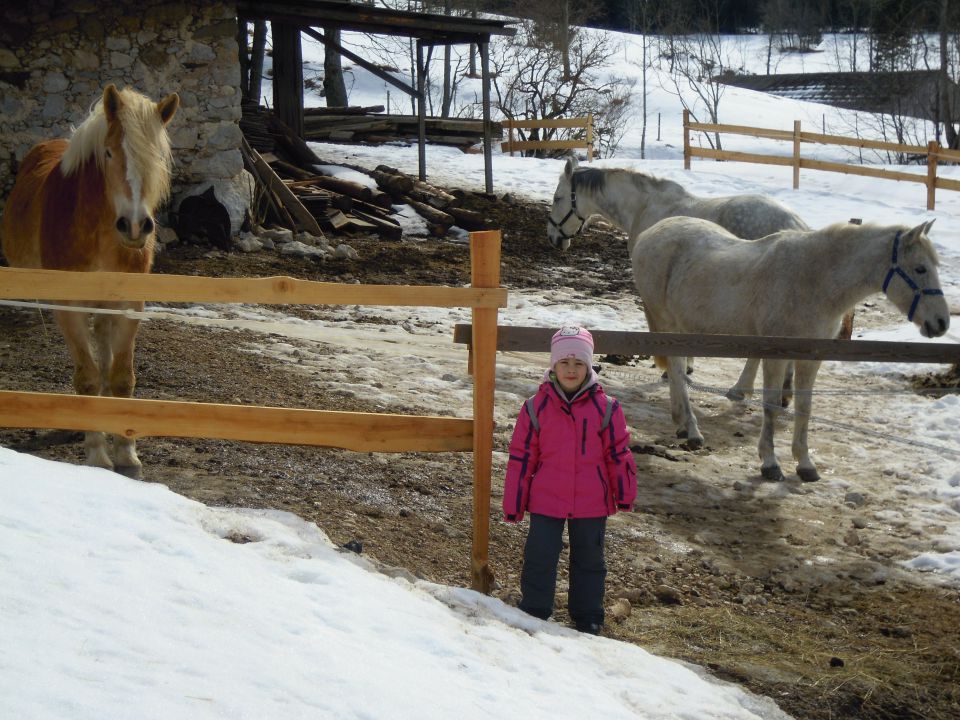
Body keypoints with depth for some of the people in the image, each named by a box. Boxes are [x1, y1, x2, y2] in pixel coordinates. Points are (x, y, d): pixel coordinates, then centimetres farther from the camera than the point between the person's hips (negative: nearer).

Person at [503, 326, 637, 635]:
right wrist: (513, 503, 0)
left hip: (592, 503, 1)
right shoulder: (536, 406, -3)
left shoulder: (606, 408, -4)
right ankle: (533, 615, 17)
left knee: (589, 560, 14)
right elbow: (521, 456, 0)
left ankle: (588, 618, 29)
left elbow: (619, 454, 3)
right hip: (545, 501, -1)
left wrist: (625, 494, 4)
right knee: (539, 559, 3)